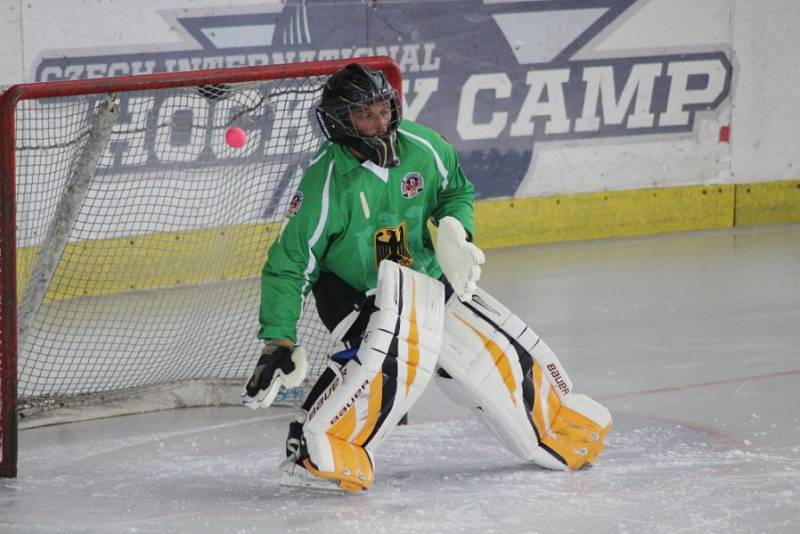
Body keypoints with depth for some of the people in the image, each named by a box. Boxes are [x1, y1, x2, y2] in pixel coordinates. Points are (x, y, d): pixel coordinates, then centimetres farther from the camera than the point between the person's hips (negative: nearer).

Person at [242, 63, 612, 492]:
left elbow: (457, 190, 12)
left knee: (503, 350, 7)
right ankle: (310, 452, -32)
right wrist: (278, 340, -24)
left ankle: (557, 427, 34)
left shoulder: (420, 147, -11)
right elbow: (289, 264, -19)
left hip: (428, 283, 6)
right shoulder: (327, 182, -24)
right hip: (352, 293, -6)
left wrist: (455, 229, -9)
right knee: (396, 349, -35)